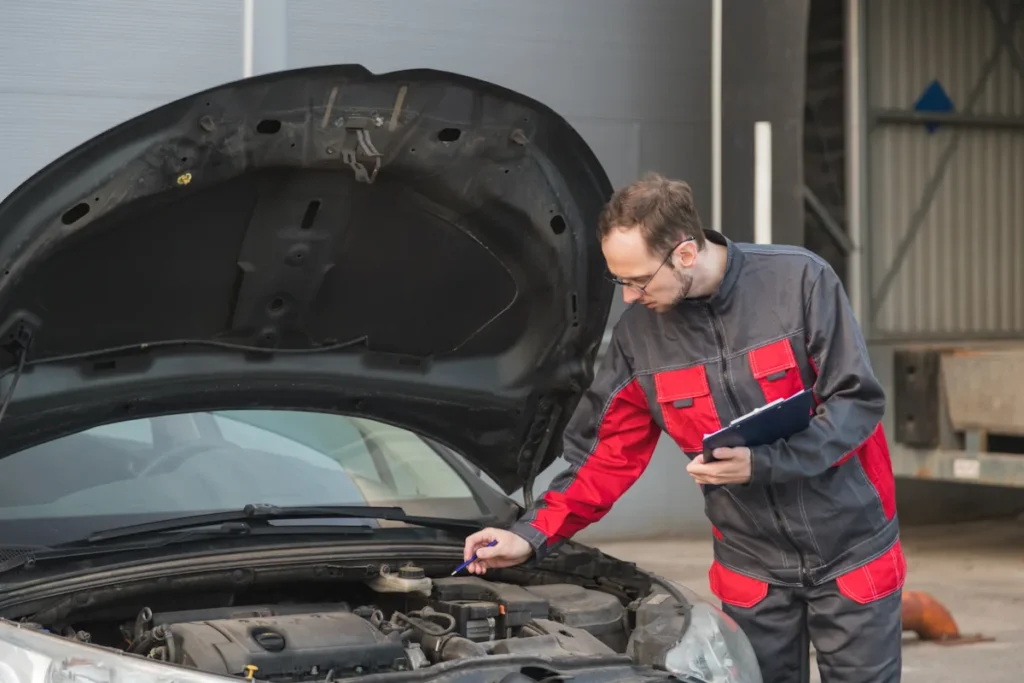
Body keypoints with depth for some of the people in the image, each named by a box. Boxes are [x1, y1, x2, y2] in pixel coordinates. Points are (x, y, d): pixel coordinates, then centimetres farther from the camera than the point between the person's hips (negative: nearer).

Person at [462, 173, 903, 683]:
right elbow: (607, 455, 4)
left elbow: (858, 402, -15)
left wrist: (762, 463, -26)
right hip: (752, 569, 3)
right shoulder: (638, 333, -2)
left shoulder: (799, 280, -14)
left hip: (851, 553, -3)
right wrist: (532, 536, -6)